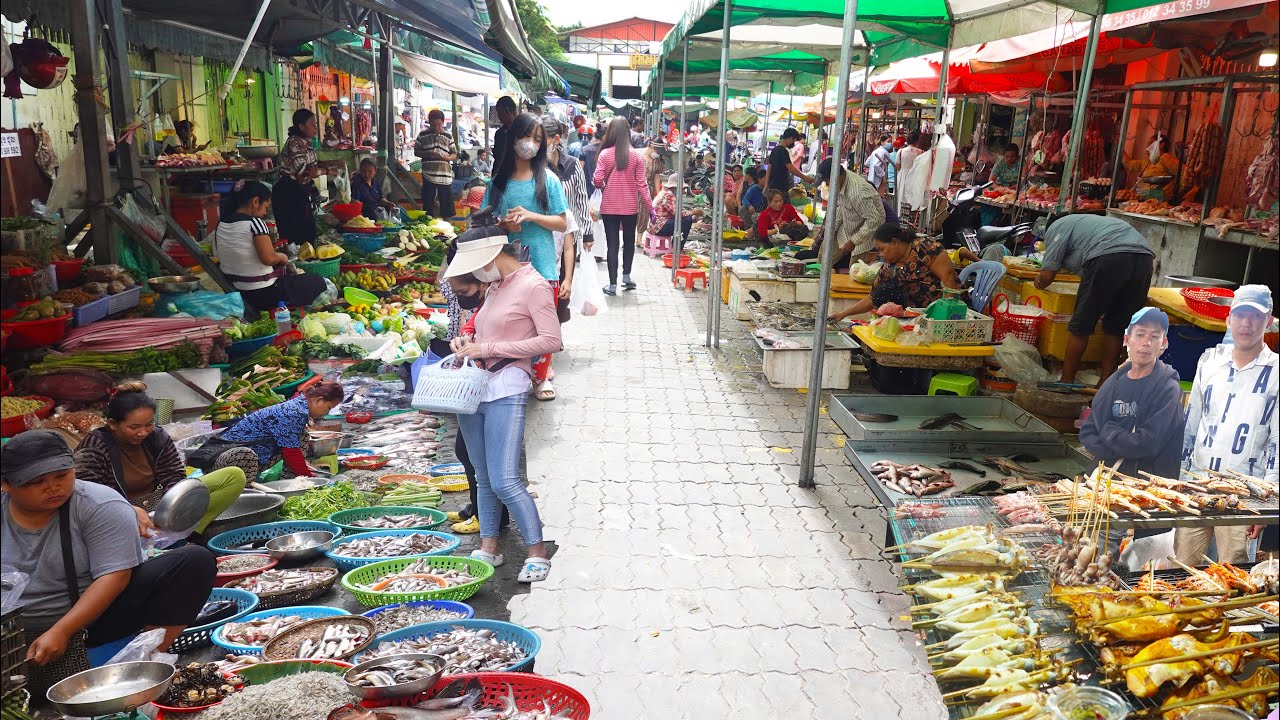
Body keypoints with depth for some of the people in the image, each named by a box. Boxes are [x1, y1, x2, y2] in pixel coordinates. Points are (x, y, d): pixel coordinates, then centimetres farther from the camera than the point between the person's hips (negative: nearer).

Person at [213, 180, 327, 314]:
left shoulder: (220, 225, 5)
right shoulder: (255, 222, -18)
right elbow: (269, 258, -25)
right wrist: (282, 257, -2)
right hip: (264, 295, -9)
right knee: (319, 282, 9)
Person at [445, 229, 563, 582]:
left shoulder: (532, 285, -7)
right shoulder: (496, 286, 17)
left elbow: (551, 340, -14)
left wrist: (488, 348, -14)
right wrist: (467, 341, 5)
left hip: (506, 389, -8)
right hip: (473, 388, 8)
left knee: (505, 481, -11)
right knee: (483, 477, 13)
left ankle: (537, 552, 1)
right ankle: (488, 548, 23)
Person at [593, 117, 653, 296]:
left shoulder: (605, 154, -9)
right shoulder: (636, 155, -7)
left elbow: (598, 180, -11)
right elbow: (641, 184, -7)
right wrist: (650, 207, 0)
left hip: (609, 206, -1)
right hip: (630, 207, 1)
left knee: (612, 244, 6)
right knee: (629, 241, 22)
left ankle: (613, 284, 7)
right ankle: (626, 276, 18)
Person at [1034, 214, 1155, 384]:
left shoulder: (1057, 227, 19)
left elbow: (1047, 275, 11)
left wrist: (1040, 282, 33)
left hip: (1109, 258, -7)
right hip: (1144, 257, 7)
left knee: (1081, 326, 6)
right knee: (1116, 327, 19)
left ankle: (1066, 382, 13)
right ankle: (1106, 381, 25)